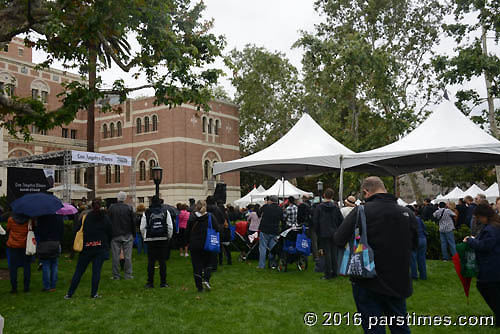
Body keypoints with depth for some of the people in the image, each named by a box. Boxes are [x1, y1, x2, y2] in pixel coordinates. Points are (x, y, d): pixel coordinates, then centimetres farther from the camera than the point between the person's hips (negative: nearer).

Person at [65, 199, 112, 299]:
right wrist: (106, 245, 19)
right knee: (96, 271, 3)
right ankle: (94, 293, 4)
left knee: (79, 271, 8)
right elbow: (110, 234, 4)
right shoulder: (105, 218, 0)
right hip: (100, 249, 0)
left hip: (86, 248, 1)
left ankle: (70, 293, 12)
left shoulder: (84, 217, -2)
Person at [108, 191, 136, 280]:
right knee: (127, 256, 4)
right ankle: (128, 275, 7)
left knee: (115, 256, 6)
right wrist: (134, 234, 9)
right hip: (127, 236, -1)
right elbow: (133, 222, -2)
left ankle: (116, 275, 10)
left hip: (115, 235, 1)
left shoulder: (111, 208, -3)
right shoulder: (129, 208, -6)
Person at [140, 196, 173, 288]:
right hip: (163, 239, 1)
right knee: (163, 261, 5)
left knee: (151, 262, 5)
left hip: (151, 239, 0)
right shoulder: (165, 212, 1)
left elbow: (142, 228, 1)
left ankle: (150, 283, 8)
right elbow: (170, 227, 0)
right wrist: (169, 237, 12)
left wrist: (145, 238, 14)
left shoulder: (146, 213, 0)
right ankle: (163, 282, 9)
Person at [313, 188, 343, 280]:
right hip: (334, 234, 3)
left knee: (327, 253, -1)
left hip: (324, 234, -3)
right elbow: (341, 220, 3)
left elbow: (315, 221, -6)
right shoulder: (336, 208, -1)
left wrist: (318, 232, 5)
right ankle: (334, 272, 17)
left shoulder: (319, 207, -8)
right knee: (334, 252, 11)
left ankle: (328, 274, 1)